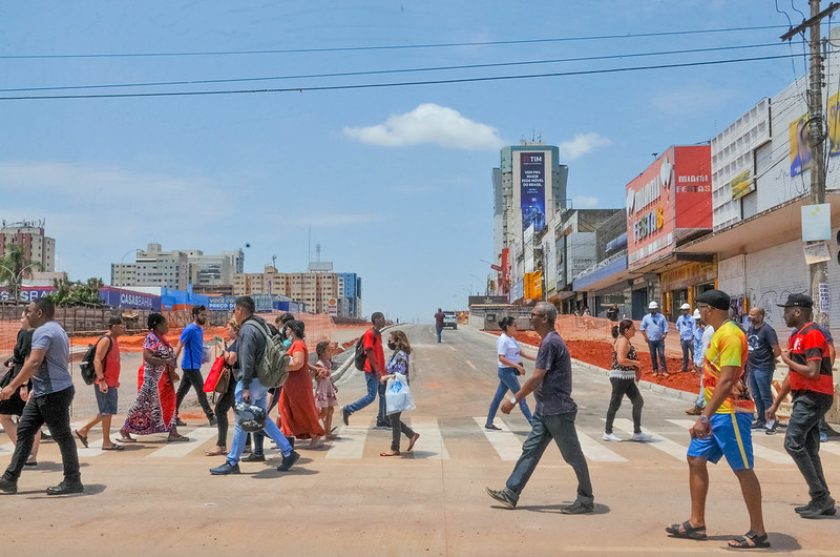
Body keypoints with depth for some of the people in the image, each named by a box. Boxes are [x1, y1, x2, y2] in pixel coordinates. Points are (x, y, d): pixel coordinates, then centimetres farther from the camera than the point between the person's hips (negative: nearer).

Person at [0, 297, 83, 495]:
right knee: (24, 431, 11)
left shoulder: (43, 331, -14)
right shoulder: (57, 329, 18)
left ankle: (73, 482, 5)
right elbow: (63, 361, 24)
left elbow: (34, 362, -25)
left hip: (54, 392, -11)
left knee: (62, 436, -3)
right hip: (43, 392, 11)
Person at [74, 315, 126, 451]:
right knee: (107, 411, -4)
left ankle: (83, 430, 24)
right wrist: (101, 380, -28)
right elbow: (97, 360, -21)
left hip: (111, 383, 10)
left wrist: (115, 380, 23)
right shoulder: (106, 340, -14)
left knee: (106, 412, 15)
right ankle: (106, 442, 4)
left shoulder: (113, 340, 15)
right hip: (104, 383, -10)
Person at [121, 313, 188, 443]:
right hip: (153, 378, -9)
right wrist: (166, 362, -24)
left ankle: (173, 432, 13)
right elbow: (147, 357, -26)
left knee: (168, 403, 9)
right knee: (144, 404, -2)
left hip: (164, 378, 9)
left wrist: (172, 372, 9)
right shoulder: (151, 338, -16)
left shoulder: (161, 338, 11)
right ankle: (125, 430, 10)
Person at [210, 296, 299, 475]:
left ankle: (232, 462, 10)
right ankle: (288, 452, 16)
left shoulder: (247, 329, -16)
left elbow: (247, 361, -22)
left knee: (241, 422, 0)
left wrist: (245, 387, -22)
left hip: (252, 380, -10)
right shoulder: (261, 325, 13)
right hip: (262, 380, 10)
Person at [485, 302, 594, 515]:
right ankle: (511, 493, 14)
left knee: (573, 455, 3)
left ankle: (586, 500, 15)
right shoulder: (550, 341, 13)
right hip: (545, 409, 10)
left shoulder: (550, 342, -18)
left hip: (557, 410, -10)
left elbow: (536, 378, -20)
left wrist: (513, 400, -15)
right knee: (530, 450, 10)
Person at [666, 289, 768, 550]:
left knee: (743, 469, 0)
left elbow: (726, 381, -25)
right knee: (696, 460, 11)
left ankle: (758, 533, 12)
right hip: (715, 412, 10)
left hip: (730, 413, -10)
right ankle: (697, 523, 20)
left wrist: (705, 417, -26)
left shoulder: (730, 335, -18)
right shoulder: (718, 333, 12)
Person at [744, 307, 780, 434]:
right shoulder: (750, 329, 10)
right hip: (751, 368, 8)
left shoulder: (767, 330, -14)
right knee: (756, 396, 14)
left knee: (765, 396, -1)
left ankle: (771, 421, 9)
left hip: (763, 369, -8)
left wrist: (769, 360, -2)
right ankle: (760, 420, 24)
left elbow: (777, 351, -17)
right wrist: (749, 360, 12)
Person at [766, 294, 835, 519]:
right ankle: (822, 501, 16)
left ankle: (821, 497, -6)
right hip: (805, 397, 10)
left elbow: (813, 372, -25)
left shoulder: (811, 335, -16)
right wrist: (775, 404, 22)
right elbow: (792, 375, 21)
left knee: (793, 442, -13)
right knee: (809, 450, 11)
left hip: (813, 397, -10)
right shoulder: (795, 337, 16)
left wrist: (788, 360, -10)